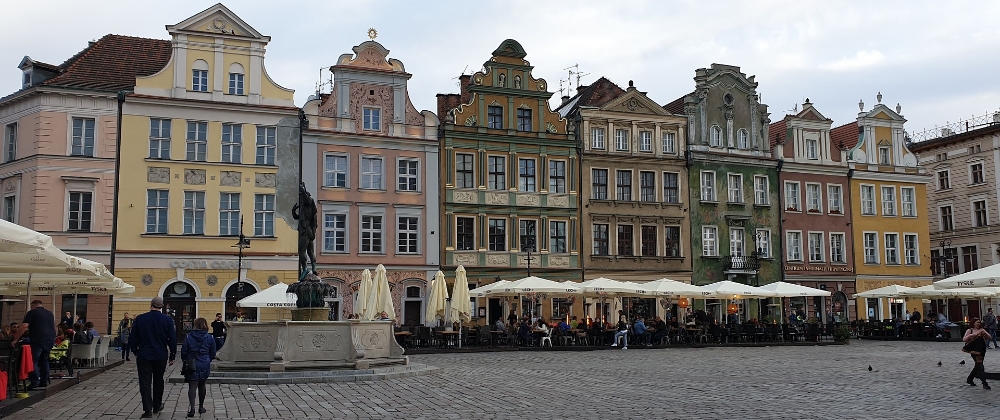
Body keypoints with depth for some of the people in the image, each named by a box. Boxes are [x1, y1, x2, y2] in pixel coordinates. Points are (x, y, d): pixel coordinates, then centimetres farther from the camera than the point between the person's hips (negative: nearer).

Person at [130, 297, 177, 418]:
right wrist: (172, 356, 6)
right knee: (158, 381, 17)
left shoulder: (139, 319, -4)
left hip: (144, 355, -1)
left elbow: (133, 338, 2)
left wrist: (135, 351, 17)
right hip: (161, 356, 1)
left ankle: (148, 409, -5)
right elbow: (173, 339, -3)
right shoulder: (167, 320, -5)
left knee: (145, 382, 2)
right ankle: (157, 406, 28)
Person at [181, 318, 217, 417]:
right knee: (202, 386, 16)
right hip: (205, 366, 2)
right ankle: (201, 407, 26)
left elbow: (183, 352, -1)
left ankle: (192, 407, -20)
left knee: (192, 386, -4)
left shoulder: (188, 337, -6)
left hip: (192, 365, -2)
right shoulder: (210, 338, -2)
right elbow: (212, 354, 4)